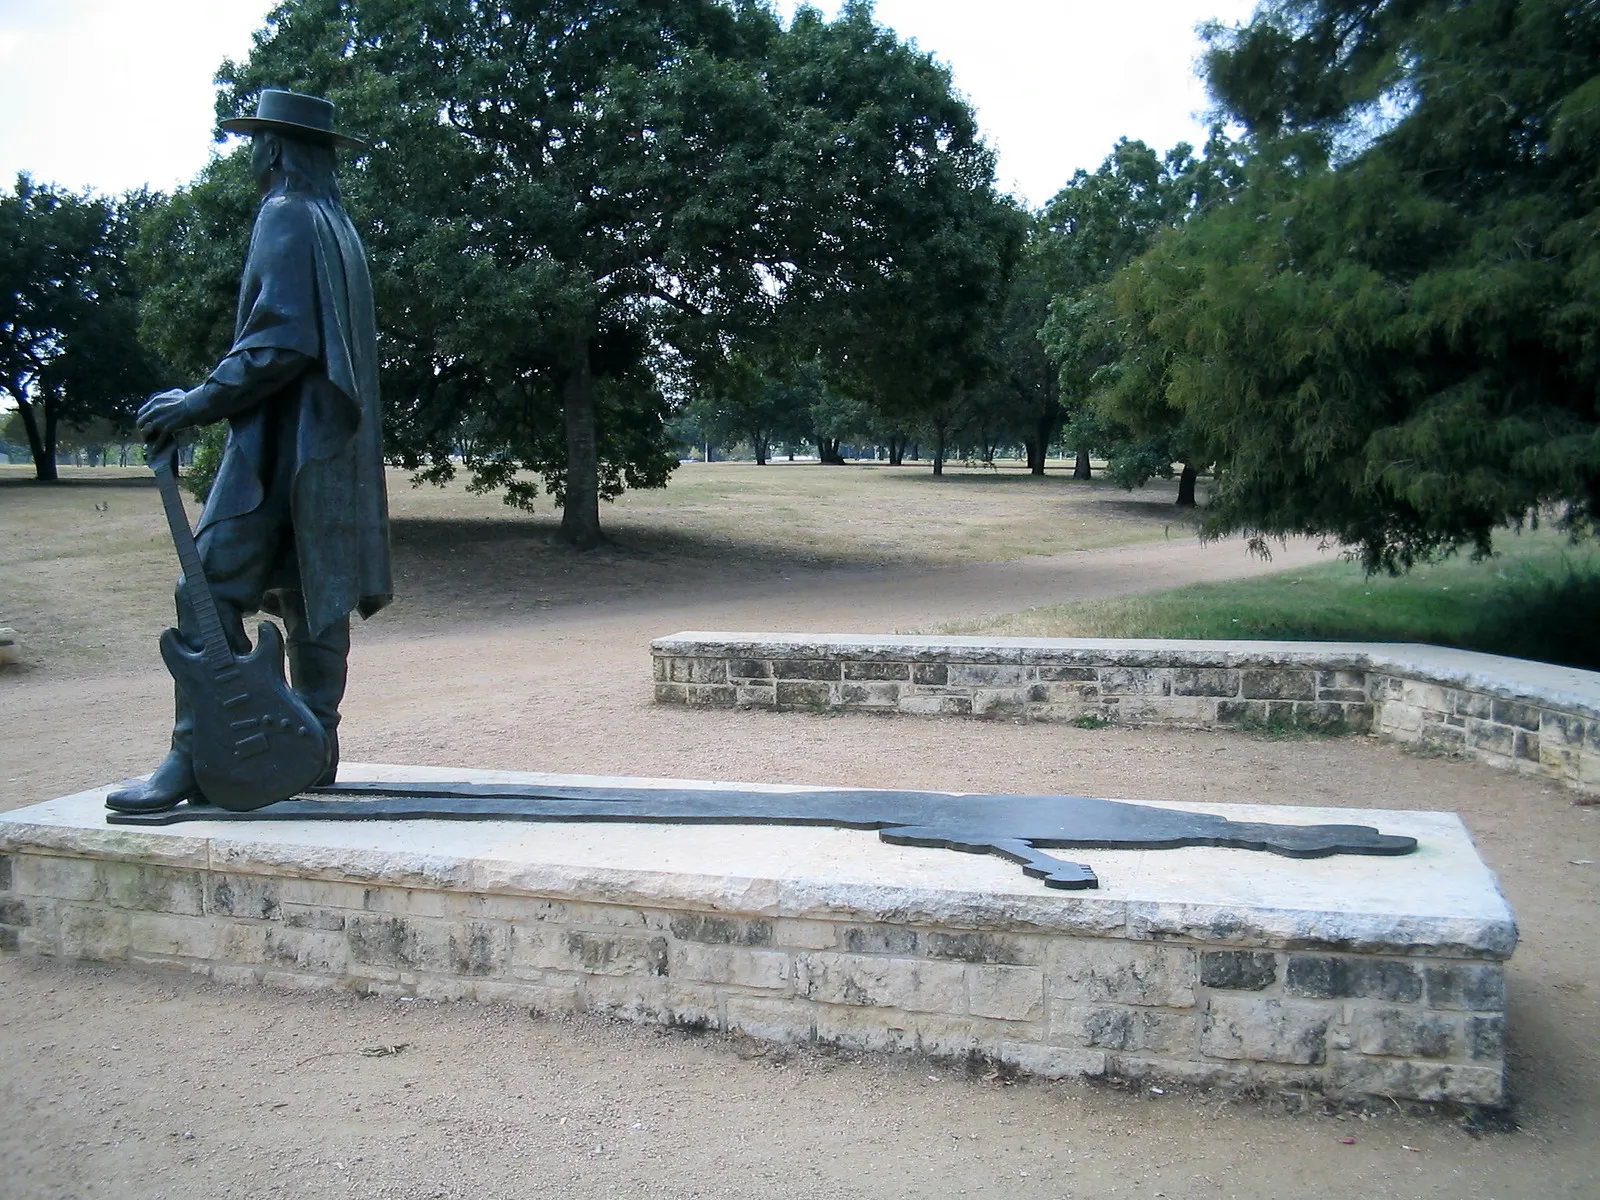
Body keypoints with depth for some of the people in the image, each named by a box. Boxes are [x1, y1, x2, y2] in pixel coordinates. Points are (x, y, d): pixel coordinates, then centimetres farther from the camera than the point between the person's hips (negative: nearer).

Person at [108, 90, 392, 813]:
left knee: (212, 593, -12)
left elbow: (284, 339, -19)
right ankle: (312, 751, 13)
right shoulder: (338, 224, 20)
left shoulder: (287, 216, -7)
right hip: (332, 444, 10)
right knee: (313, 595, 9)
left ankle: (194, 760, -15)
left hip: (280, 441, -10)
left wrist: (200, 401, -17)